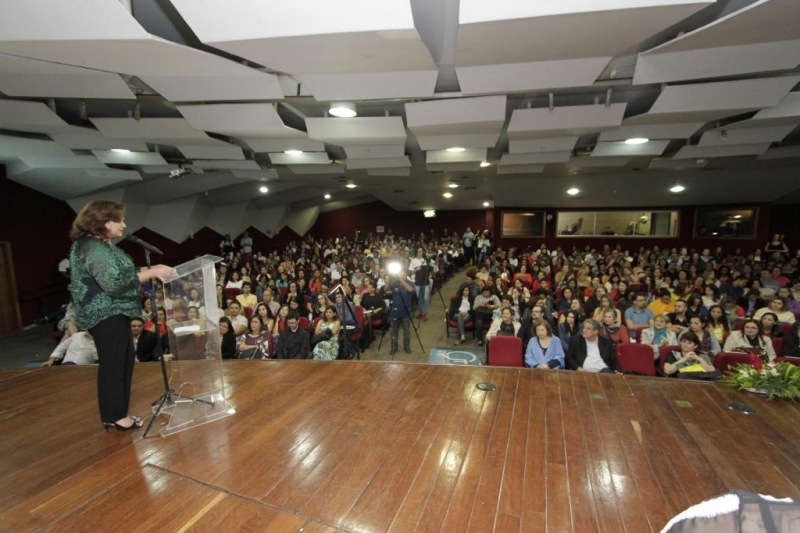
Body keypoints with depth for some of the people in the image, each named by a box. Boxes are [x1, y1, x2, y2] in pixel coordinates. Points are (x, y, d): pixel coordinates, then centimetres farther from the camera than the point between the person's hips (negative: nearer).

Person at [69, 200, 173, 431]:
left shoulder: (101, 245, 14)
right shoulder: (92, 248, -18)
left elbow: (118, 275, 18)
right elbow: (114, 283, -26)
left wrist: (146, 272, 7)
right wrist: (151, 273, -23)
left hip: (114, 312, 11)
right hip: (105, 314, -11)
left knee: (124, 359, 16)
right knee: (112, 363, -1)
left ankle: (116, 412, 28)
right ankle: (114, 416, 12)